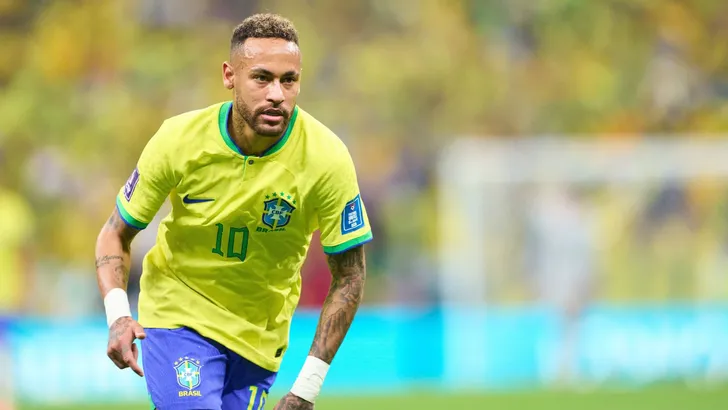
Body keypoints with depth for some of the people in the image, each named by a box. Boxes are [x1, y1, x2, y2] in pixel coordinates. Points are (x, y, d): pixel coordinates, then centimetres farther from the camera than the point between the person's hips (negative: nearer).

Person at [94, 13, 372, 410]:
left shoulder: (327, 158, -20)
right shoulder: (178, 140, -19)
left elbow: (349, 276, -10)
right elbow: (116, 235, -5)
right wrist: (117, 316, -24)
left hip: (260, 331, 2)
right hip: (177, 314, -2)